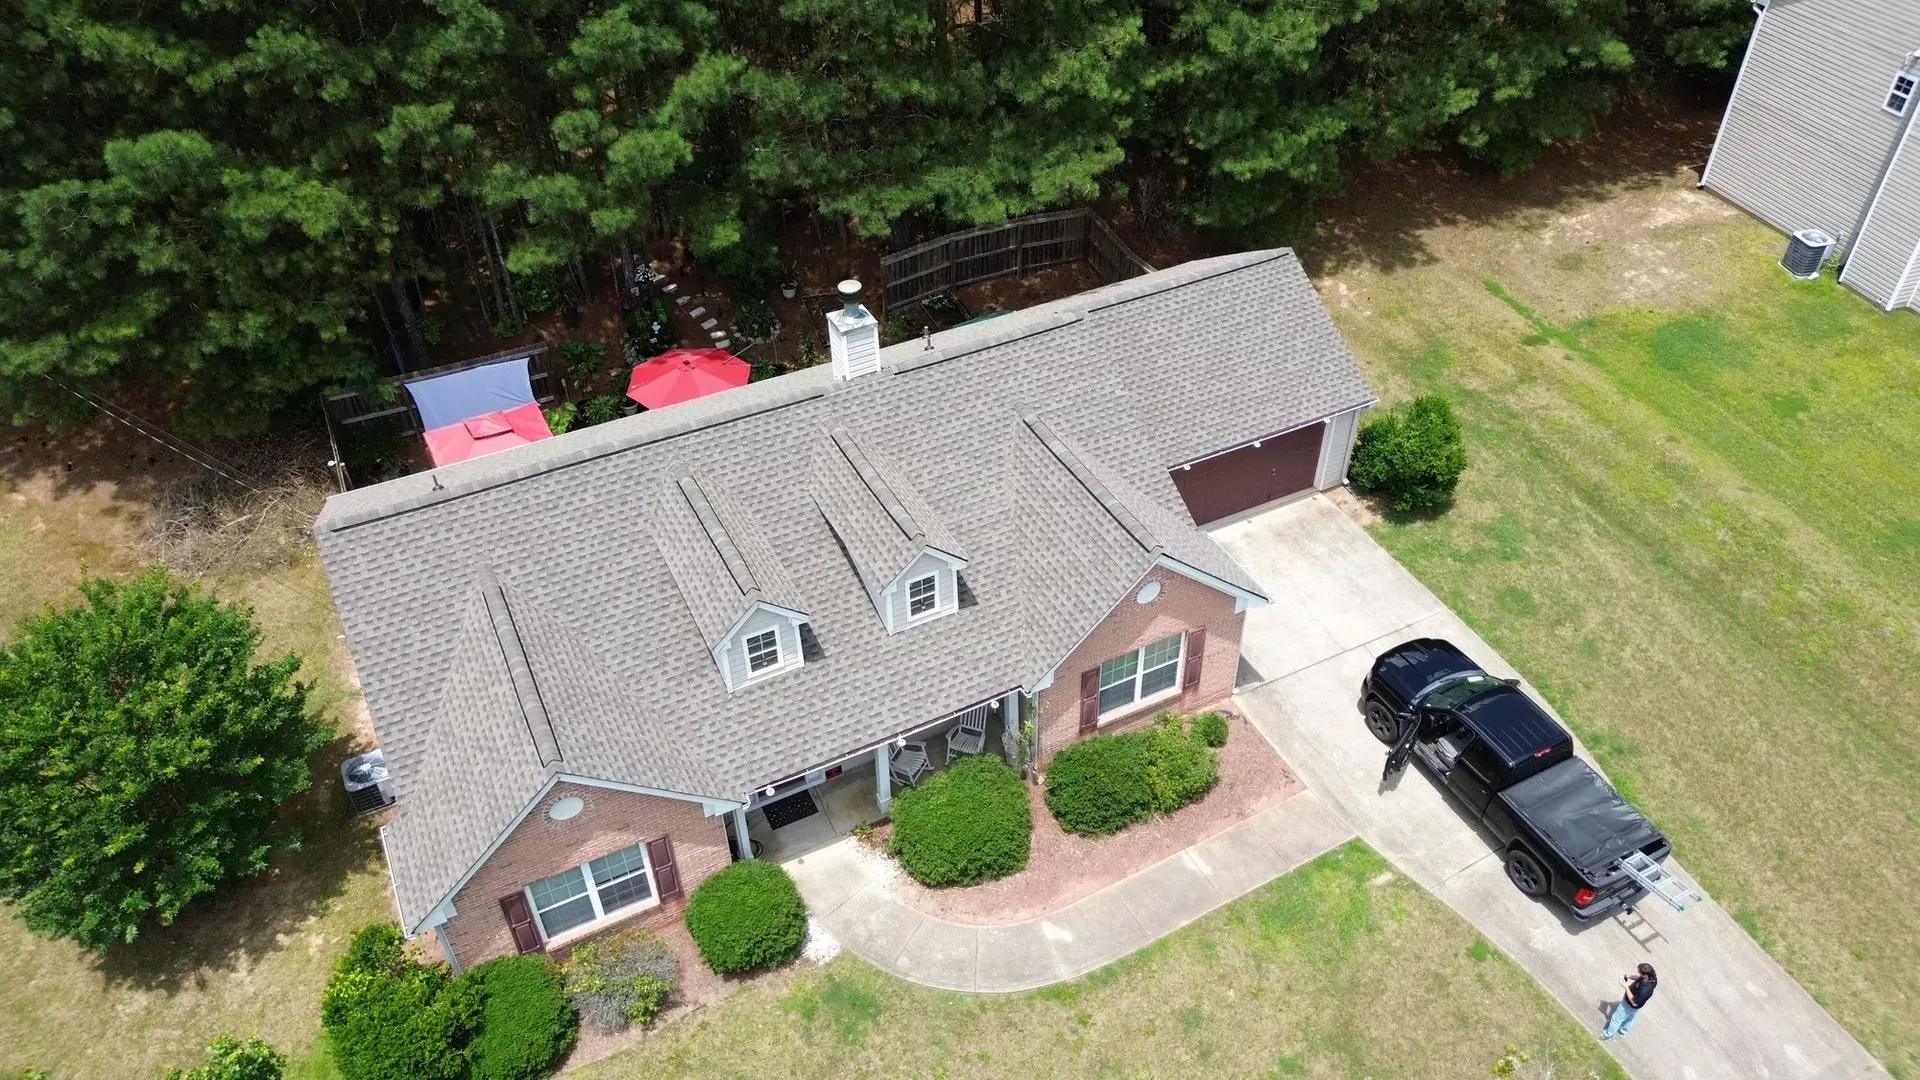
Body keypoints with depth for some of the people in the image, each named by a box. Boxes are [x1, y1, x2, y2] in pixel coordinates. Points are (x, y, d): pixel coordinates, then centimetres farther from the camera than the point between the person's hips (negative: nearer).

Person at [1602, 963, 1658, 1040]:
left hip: (1630, 1006, -7)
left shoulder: (1644, 990, -46)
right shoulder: (1653, 977, -23)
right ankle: (1623, 1031, 61)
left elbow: (1634, 1002, -33)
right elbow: (1639, 978, -2)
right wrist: (1629, 976, -19)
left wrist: (1626, 987, -33)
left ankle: (1608, 1035, 43)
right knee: (1630, 1017, 34)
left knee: (1616, 1019, 19)